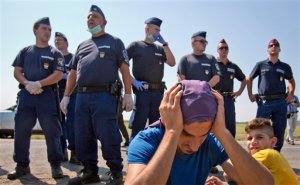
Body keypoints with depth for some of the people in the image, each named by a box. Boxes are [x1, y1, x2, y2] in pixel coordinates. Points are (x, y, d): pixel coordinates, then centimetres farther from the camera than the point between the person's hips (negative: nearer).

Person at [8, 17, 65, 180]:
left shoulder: (55, 53, 8)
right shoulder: (25, 51, 16)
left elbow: (58, 75, -3)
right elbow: (17, 72, 10)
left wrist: (38, 84, -14)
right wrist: (28, 84, -10)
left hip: (47, 95, -2)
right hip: (26, 94, 3)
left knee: (52, 132, -4)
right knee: (21, 131, 2)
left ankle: (56, 165, 5)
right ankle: (22, 165, 15)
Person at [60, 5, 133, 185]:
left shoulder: (115, 42, 9)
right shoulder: (82, 45, 23)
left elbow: (125, 69, 1)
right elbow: (73, 73, 23)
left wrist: (128, 94, -8)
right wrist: (66, 96, 15)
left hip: (104, 95, -6)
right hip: (82, 96, 6)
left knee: (108, 136, -8)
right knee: (83, 137, 7)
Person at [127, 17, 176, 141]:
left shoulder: (160, 49, 17)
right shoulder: (136, 46, 4)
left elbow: (172, 63, 5)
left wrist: (164, 43, 0)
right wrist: (133, 81, -12)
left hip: (158, 91, 5)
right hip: (142, 91, -5)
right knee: (138, 126, -5)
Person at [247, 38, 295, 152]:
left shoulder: (285, 67, 12)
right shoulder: (260, 65, 8)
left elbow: (291, 81, 27)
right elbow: (249, 79, 16)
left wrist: (291, 94, 12)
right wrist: (250, 94, 6)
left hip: (280, 102, 2)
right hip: (264, 102, -2)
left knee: (279, 132, 3)